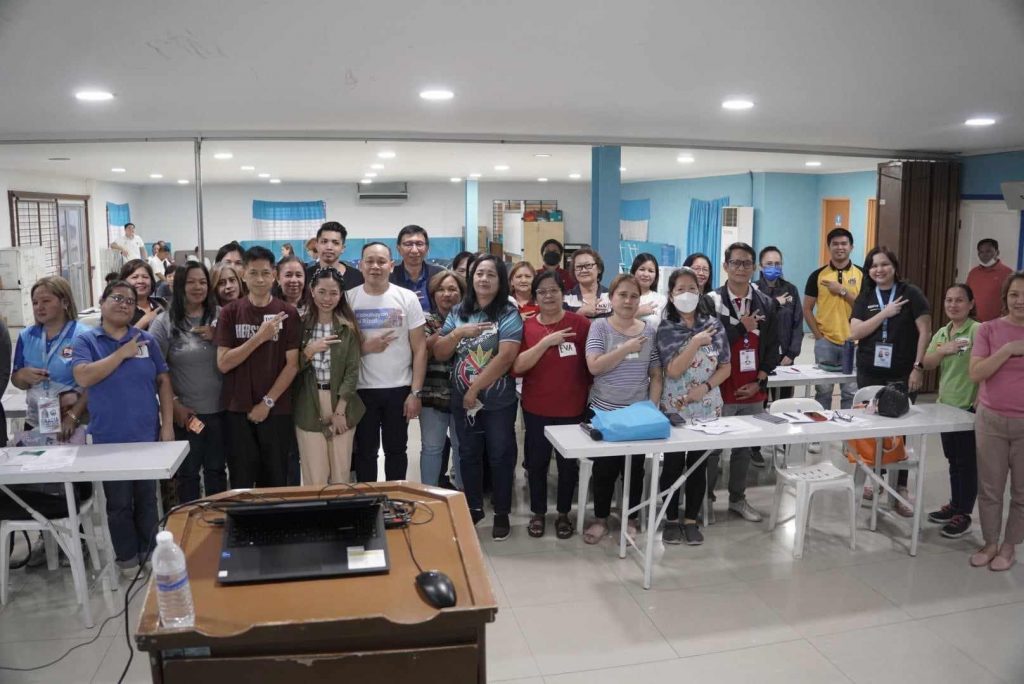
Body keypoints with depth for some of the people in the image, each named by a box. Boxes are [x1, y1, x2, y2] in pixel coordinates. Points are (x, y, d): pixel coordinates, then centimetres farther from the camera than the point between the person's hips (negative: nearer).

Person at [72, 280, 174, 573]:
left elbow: (164, 382, 5)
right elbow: (83, 377, -16)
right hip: (110, 439, -2)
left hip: (147, 435, 2)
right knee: (118, 503, 9)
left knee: (147, 499, 13)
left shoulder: (146, 340, 4)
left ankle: (149, 555, 28)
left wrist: (167, 424, -1)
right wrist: (122, 353, -15)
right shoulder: (86, 340, 0)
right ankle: (127, 557, 24)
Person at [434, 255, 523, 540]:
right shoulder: (458, 312, 4)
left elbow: (505, 357, -20)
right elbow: (439, 354, 3)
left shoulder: (508, 314, -10)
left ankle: (502, 513, 22)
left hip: (498, 401, -4)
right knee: (468, 455, 15)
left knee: (500, 456, 7)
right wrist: (458, 333, -16)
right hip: (461, 400, 4)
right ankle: (473, 508, 32)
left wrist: (475, 389, -17)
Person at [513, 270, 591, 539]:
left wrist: (590, 395, -2)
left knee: (568, 462, 11)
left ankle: (564, 513, 30)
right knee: (537, 461, 11)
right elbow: (517, 366, -13)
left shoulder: (580, 323, -7)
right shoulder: (526, 327, -3)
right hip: (536, 408, 1)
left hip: (572, 408, -1)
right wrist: (547, 341, -21)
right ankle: (538, 512, 29)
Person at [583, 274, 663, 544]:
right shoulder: (599, 326, -4)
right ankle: (600, 519, 24)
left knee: (635, 468, 11)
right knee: (604, 468, 8)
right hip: (604, 411, -2)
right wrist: (626, 348, -17)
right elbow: (594, 367, -15)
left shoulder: (650, 330, 3)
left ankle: (631, 519, 27)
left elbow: (656, 375, 5)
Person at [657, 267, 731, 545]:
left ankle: (691, 520, 24)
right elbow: (672, 371, -14)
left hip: (707, 408, 2)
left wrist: (705, 387, -13)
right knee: (673, 465, 5)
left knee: (699, 465, 10)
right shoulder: (666, 328, -7)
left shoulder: (713, 324, 1)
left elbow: (726, 368, 3)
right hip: (675, 409, -2)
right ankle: (671, 520, 21)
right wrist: (695, 343, -20)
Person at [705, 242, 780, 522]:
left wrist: (760, 381, -2)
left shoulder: (766, 304, 7)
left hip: (753, 392, 4)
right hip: (719, 390, -3)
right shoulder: (711, 301, -5)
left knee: (745, 447, 13)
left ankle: (738, 498, 27)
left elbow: (772, 347, 8)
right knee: (712, 447, 4)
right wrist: (742, 327, -11)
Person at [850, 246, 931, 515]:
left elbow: (925, 332, -5)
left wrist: (918, 367, -10)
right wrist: (885, 313, -13)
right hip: (870, 373, 3)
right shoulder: (865, 297, 6)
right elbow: (854, 332, -5)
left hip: (902, 374, -3)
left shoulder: (910, 293, -2)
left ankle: (900, 488, 6)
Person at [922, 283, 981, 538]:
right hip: (946, 405, 7)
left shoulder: (977, 330, -13)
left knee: (967, 461, 2)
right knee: (953, 459, 17)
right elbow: (927, 364, 5)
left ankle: (963, 515, 11)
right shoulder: (941, 333, 10)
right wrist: (943, 350, -13)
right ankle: (954, 505, 29)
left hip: (969, 407, -7)